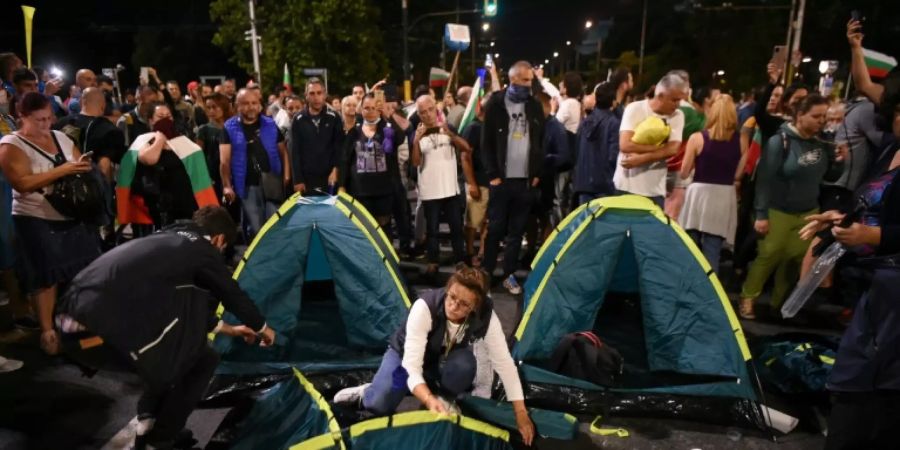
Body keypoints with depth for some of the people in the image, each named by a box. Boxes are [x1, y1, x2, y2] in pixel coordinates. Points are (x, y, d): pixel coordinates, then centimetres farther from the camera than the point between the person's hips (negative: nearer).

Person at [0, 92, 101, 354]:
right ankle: (47, 330, 14)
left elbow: (80, 165, 13)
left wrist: (83, 167, -11)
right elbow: (22, 183, -20)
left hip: (73, 216, 5)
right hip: (37, 222, -5)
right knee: (46, 277, 1)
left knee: (84, 272, 6)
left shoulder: (61, 138, 10)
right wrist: (63, 169, -25)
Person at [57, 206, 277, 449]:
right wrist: (262, 327, 38)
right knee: (203, 360, 9)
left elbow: (187, 304, 40)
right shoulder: (204, 250, 6)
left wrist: (226, 328, 52)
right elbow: (233, 294, 19)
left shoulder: (167, 238, 29)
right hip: (116, 318, -9)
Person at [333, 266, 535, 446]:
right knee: (379, 404, -26)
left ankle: (444, 399, -3)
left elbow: (504, 362, -24)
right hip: (406, 354, -2)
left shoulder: (485, 316, -31)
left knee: (464, 364, -35)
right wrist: (429, 400, -57)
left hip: (444, 359, 2)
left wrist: (521, 414, -23)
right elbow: (411, 366, -40)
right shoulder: (425, 306, -39)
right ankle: (366, 392, 10)